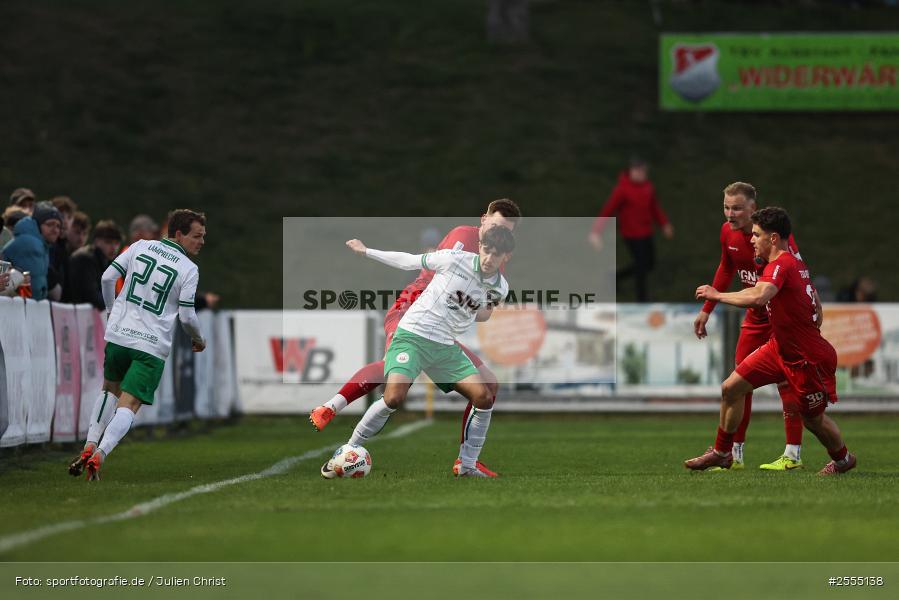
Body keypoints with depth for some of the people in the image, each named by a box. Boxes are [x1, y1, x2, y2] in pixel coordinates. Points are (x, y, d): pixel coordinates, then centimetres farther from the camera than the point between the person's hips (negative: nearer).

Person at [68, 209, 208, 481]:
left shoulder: (140, 247, 6)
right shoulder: (189, 270, -5)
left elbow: (107, 277, 4)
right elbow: (186, 316, -6)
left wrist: (111, 309, 21)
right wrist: (198, 339, 14)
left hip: (118, 335, 4)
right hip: (152, 346, -4)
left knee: (110, 389, 26)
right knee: (129, 405, -4)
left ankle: (89, 447, 14)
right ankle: (98, 456, -23)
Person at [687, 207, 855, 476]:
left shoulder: (780, 265, -24)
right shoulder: (795, 261, 5)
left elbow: (758, 297, -44)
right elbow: (817, 306, 15)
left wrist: (716, 295, -32)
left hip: (807, 359, -9)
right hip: (780, 347, 9)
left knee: (812, 418, 10)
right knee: (731, 388, 4)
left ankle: (843, 459, 37)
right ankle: (722, 453, 18)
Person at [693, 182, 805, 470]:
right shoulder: (728, 233, -1)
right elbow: (726, 270, 16)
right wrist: (707, 309, 18)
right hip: (755, 316, 7)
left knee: (785, 379, -8)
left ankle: (793, 454, -1)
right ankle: (734, 454, 11)